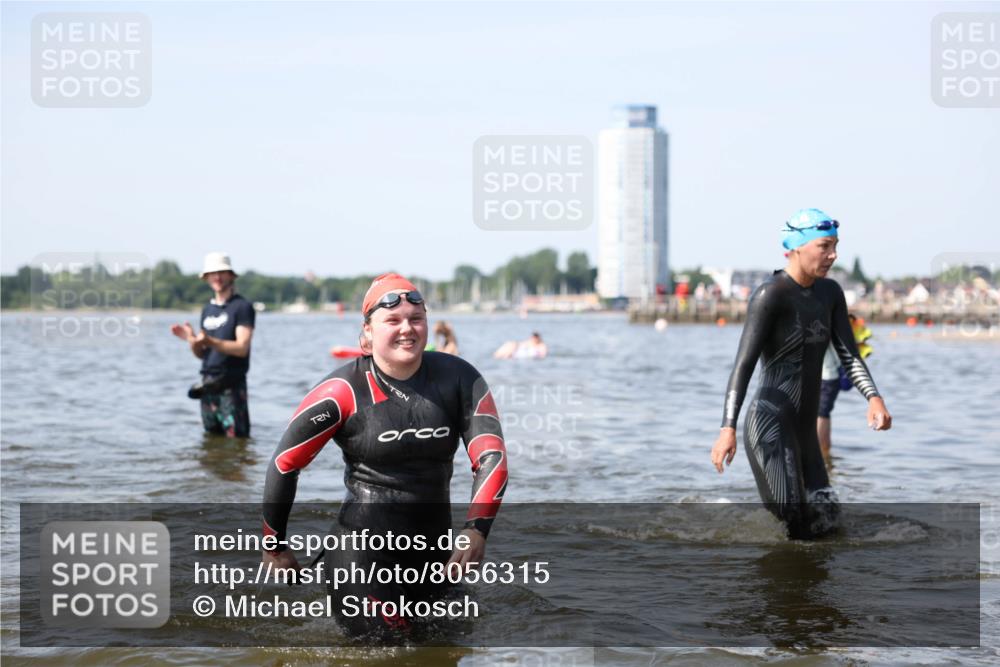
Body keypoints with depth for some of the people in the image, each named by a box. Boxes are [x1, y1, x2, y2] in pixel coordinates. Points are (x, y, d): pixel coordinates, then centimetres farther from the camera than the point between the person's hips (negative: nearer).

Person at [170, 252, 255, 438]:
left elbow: (242, 348, -15)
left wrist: (210, 342, -26)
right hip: (208, 383, 7)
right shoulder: (207, 310, 16)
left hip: (231, 384, -6)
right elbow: (201, 354, 16)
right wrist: (191, 339, -5)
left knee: (237, 437, -8)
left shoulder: (242, 307, -5)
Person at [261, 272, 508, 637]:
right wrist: (275, 547, 1)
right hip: (364, 548, -4)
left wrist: (477, 529, -23)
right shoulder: (343, 392, -13)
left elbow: (492, 457, -7)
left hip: (435, 545, 5)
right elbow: (284, 465, -5)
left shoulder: (459, 379, -4)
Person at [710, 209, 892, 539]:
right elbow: (744, 363, -20)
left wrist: (874, 398, -16)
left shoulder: (830, 293, 10)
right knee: (788, 522, -16)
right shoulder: (770, 295, -13)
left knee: (822, 524, 10)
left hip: (805, 431, 8)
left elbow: (849, 355, 4)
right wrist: (728, 428, -31)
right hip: (770, 424, -8)